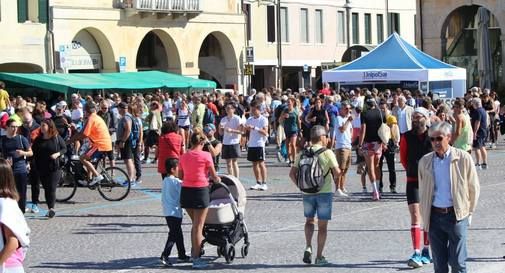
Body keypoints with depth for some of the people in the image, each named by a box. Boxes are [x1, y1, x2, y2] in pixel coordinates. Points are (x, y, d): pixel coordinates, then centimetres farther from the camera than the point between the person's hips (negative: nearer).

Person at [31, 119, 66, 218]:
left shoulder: (57, 138, -3)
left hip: (54, 167, -4)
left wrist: (58, 154, -17)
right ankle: (50, 208, 15)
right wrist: (36, 167, 3)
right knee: (46, 189, 8)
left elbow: (64, 148, 2)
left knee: (52, 188, -12)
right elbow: (33, 152, 12)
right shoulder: (38, 140, 8)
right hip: (42, 169, 5)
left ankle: (51, 208, -15)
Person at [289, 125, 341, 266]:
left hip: (307, 193, 3)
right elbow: (337, 172, -14)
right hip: (324, 192, -3)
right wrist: (335, 180, 7)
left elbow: (292, 173, -1)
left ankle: (308, 247, 1)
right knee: (322, 225, 6)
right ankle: (319, 257, 9)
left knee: (309, 220, 22)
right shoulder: (327, 153, -9)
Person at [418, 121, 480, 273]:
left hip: (456, 215, -3)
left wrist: (468, 212, 5)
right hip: (434, 216, 3)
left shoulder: (463, 158, -4)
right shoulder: (425, 161, 5)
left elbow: (474, 188, 3)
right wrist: (425, 216, 10)